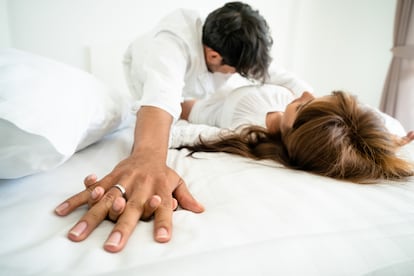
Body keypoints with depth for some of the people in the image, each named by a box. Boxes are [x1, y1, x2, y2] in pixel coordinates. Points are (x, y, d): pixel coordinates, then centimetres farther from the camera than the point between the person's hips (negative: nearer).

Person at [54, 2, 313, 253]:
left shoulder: (240, 47, -29)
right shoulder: (173, 41, -47)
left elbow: (285, 78, -26)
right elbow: (162, 92, -67)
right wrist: (148, 158, -84)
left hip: (194, 100, 4)